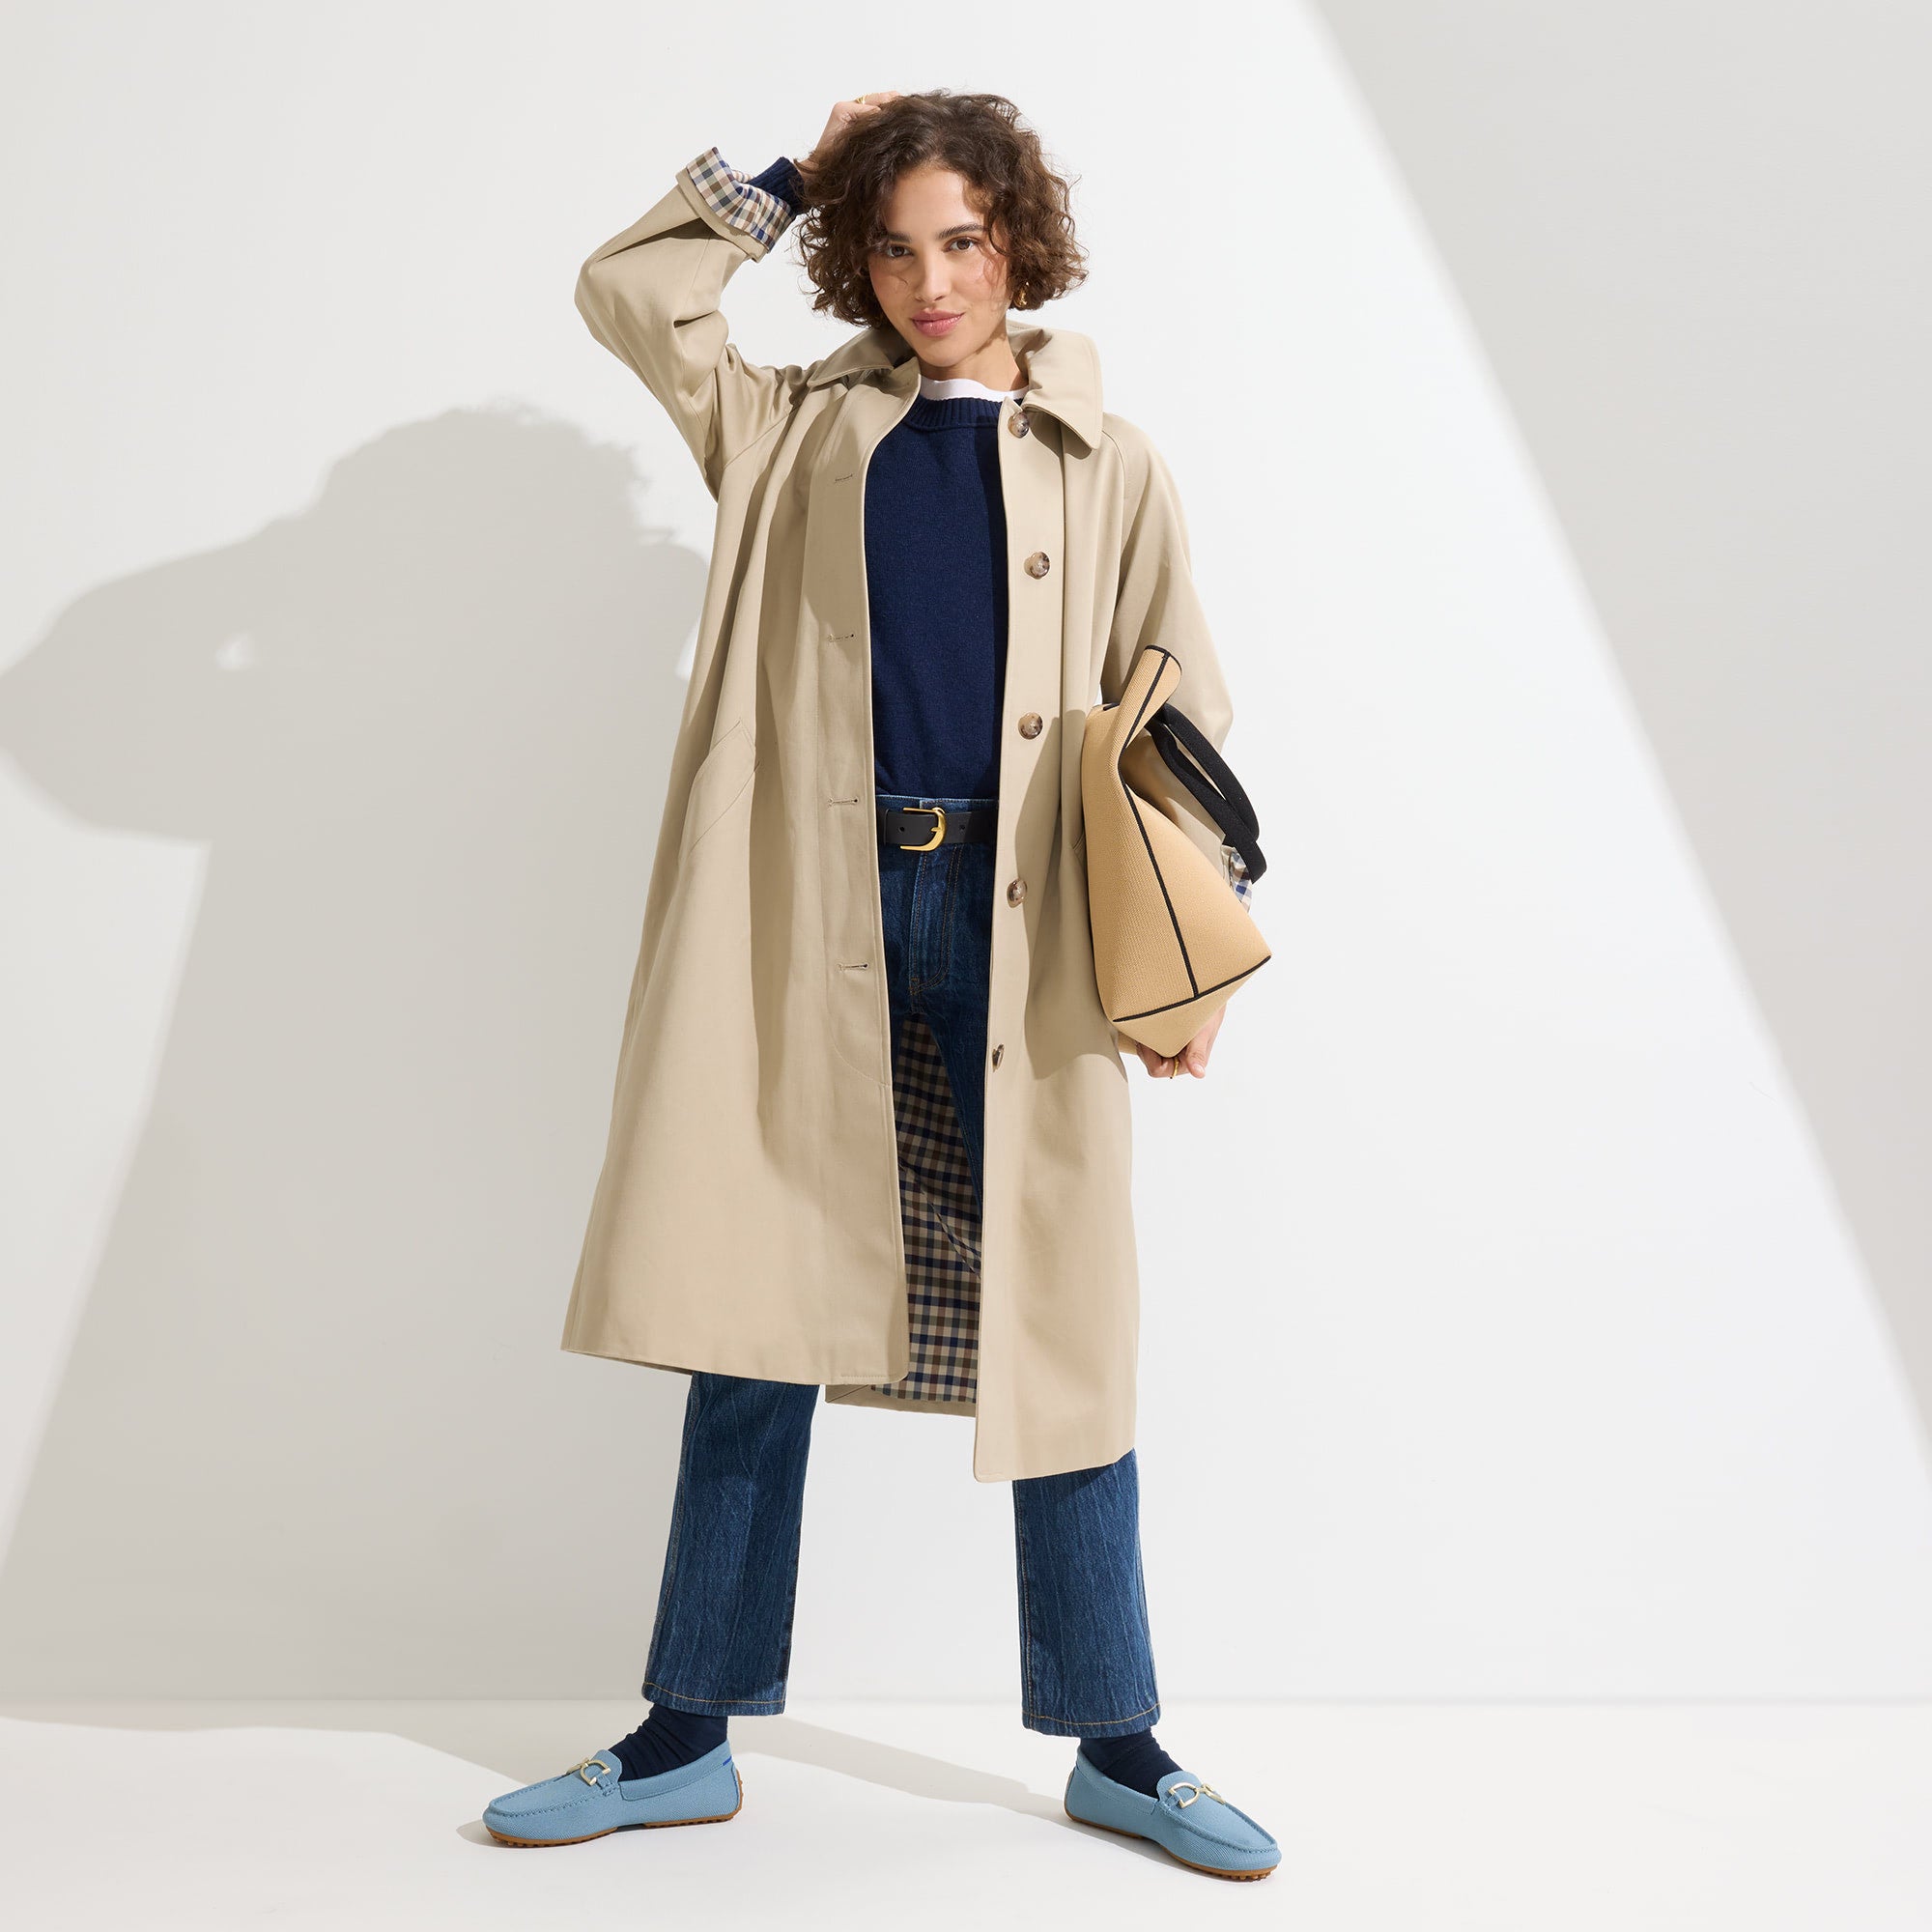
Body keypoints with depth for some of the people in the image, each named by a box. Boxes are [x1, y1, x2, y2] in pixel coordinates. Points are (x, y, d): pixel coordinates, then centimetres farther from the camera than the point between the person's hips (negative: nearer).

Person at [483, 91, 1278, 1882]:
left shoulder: (1107, 459, 11)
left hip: (1022, 925, -1)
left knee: (1060, 1325, 2)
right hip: (817, 913, 1)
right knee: (757, 1315, 5)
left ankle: (1114, 1745, 18)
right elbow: (624, 290, 10)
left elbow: (1180, 719, 8)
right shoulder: (792, 434, 15)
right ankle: (688, 1736, 20)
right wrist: (795, 173, 12)